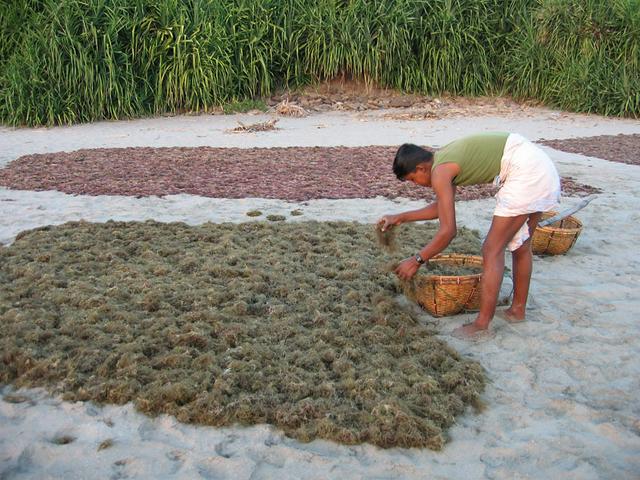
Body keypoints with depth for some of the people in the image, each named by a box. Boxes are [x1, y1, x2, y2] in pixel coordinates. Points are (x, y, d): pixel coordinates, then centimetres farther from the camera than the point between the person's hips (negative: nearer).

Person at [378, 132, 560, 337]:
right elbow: (442, 207, 29)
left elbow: (448, 231, -13)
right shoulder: (444, 158, 16)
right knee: (521, 244, 22)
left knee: (492, 250, -4)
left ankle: (482, 324, 0)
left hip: (525, 171, -10)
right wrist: (401, 218, 29)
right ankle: (518, 309, 36)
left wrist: (417, 260, -4)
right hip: (540, 166, 10)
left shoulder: (440, 173, -12)